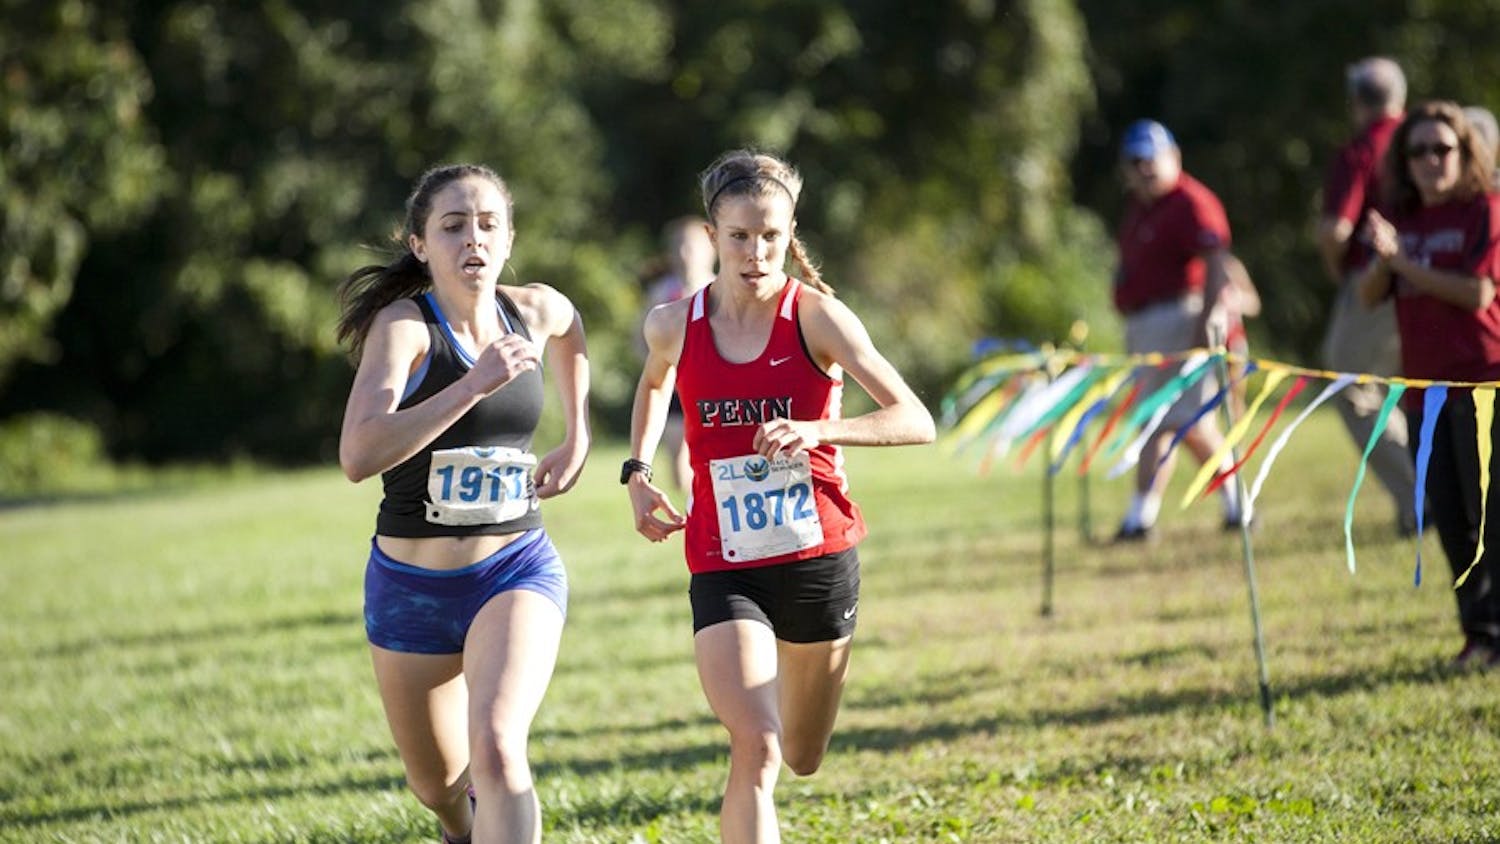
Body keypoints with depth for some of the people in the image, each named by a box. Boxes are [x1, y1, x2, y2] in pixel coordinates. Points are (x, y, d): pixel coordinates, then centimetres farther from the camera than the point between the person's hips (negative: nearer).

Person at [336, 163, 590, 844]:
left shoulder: (536, 311, -3)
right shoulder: (403, 323, -16)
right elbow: (358, 456, -33)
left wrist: (576, 438, 20)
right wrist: (475, 383, -36)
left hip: (517, 567, 1)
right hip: (410, 583, -1)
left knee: (497, 749, -26)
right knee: (438, 784, 18)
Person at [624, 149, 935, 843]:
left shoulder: (816, 317, -11)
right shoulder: (673, 327, -3)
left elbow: (916, 421, -19)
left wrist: (816, 430, -33)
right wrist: (636, 472, 10)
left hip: (819, 561, 0)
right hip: (724, 570, 0)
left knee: (802, 759, 20)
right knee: (755, 751, -22)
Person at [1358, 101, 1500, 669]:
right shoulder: (1402, 220, 13)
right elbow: (1369, 297, 8)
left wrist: (1406, 262, -14)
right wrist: (1383, 258, -12)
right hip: (1423, 384, 6)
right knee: (1448, 517, 6)